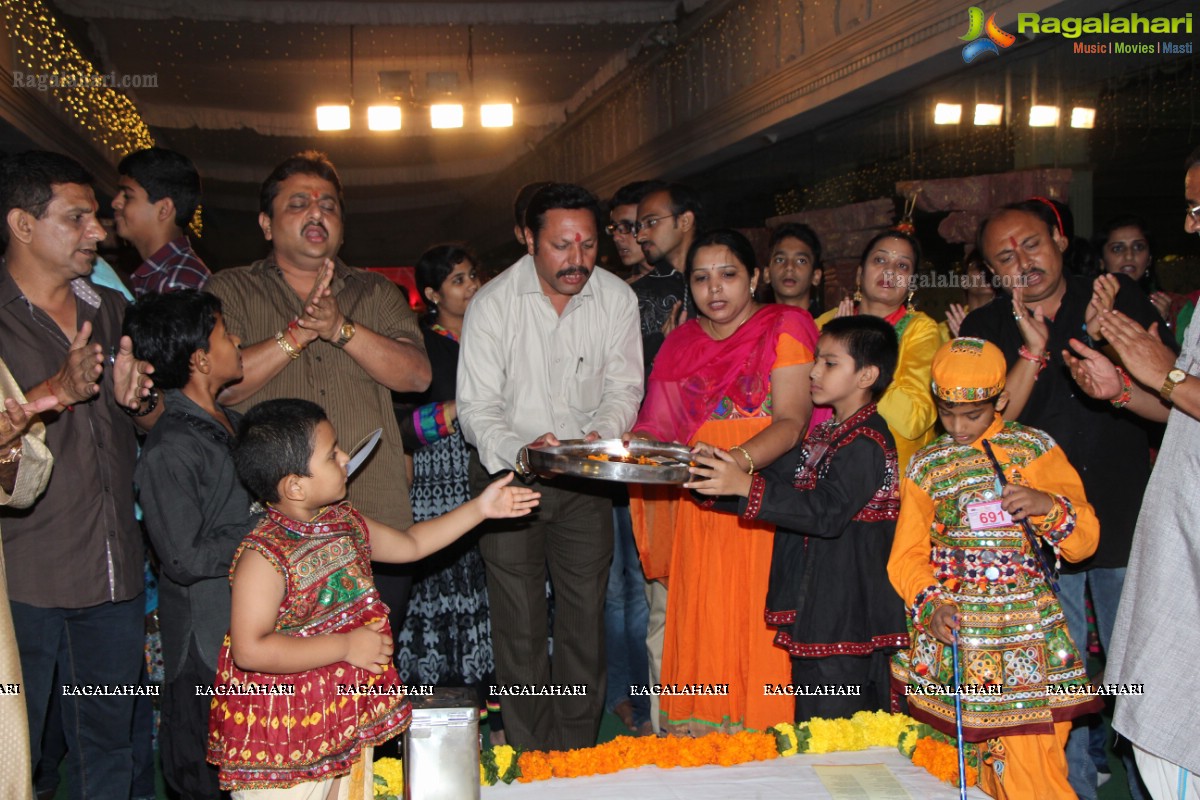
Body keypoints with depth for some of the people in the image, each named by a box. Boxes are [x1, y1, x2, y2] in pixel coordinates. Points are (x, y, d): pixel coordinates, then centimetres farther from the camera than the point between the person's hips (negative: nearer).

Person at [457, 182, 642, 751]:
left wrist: (601, 434, -22)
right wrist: (522, 450, -34)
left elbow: (623, 388, 0)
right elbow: (477, 408, -15)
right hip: (509, 471, -2)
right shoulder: (492, 304, -14)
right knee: (519, 625, -1)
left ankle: (577, 756, 19)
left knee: (585, 618, 5)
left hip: (585, 477, 3)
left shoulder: (617, 298, -5)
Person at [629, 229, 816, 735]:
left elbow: (792, 422, -11)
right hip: (698, 514, 4)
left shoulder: (784, 328, 1)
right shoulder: (681, 343, 17)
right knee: (698, 633, 2)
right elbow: (660, 427, 15)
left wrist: (738, 460, -28)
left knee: (757, 633, -6)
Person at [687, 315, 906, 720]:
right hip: (813, 611, 10)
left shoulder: (866, 443, -16)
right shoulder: (824, 433, 14)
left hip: (846, 619, -10)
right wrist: (720, 480, 4)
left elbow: (828, 511, -28)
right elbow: (782, 482, 20)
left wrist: (748, 486, -35)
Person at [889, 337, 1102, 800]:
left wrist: (1049, 506, -18)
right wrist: (931, 603, -11)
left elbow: (1084, 542, 2)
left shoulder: (1036, 451, 4)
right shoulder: (926, 466, 10)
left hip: (1025, 640, -2)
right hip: (950, 639, 2)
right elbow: (907, 554, 7)